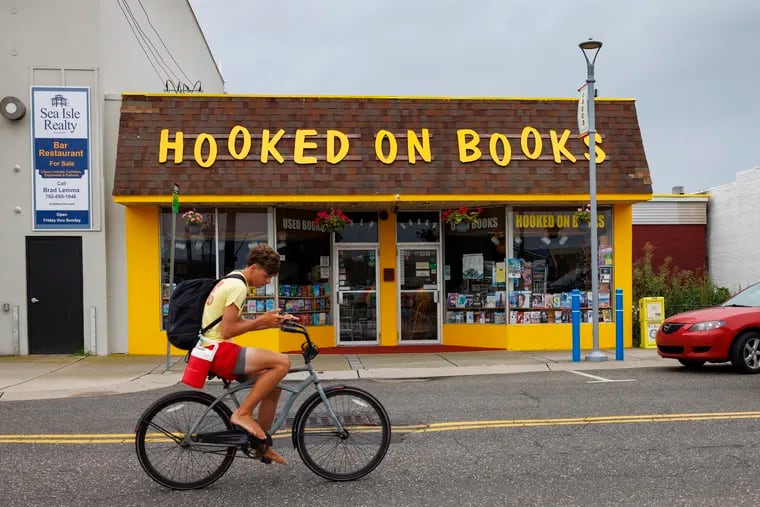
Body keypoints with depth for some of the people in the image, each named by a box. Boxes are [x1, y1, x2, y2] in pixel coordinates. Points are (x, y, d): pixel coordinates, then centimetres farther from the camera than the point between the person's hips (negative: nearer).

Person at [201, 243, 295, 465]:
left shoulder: (230, 281, 17)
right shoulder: (238, 285, -15)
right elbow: (227, 331, -19)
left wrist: (272, 322, 12)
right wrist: (261, 320, -10)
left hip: (215, 350, 10)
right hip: (219, 351, -10)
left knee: (273, 387, 10)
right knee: (282, 362, -20)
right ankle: (243, 413, -12)